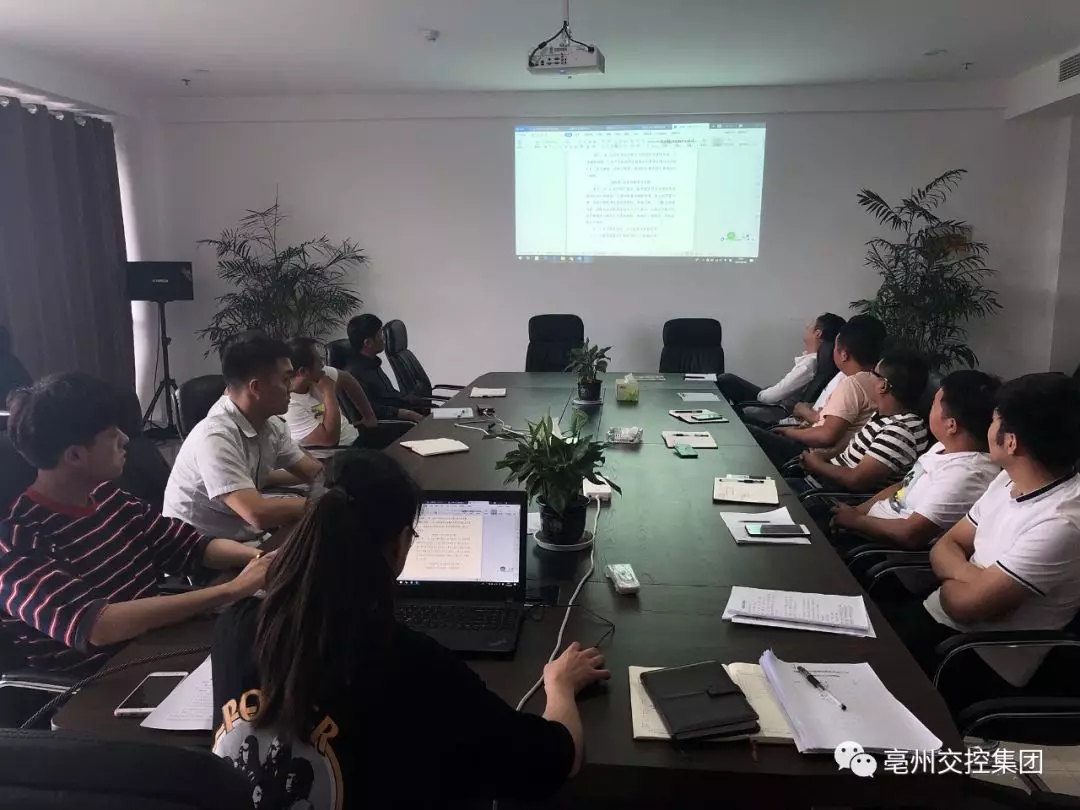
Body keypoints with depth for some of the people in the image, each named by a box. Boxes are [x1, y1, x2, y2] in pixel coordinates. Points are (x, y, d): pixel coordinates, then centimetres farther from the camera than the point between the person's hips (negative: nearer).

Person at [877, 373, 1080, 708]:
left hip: (982, 660, -7)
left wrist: (950, 576, -4)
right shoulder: (1010, 480, 1)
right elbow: (945, 547, 6)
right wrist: (969, 576, -14)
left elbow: (966, 603, -25)